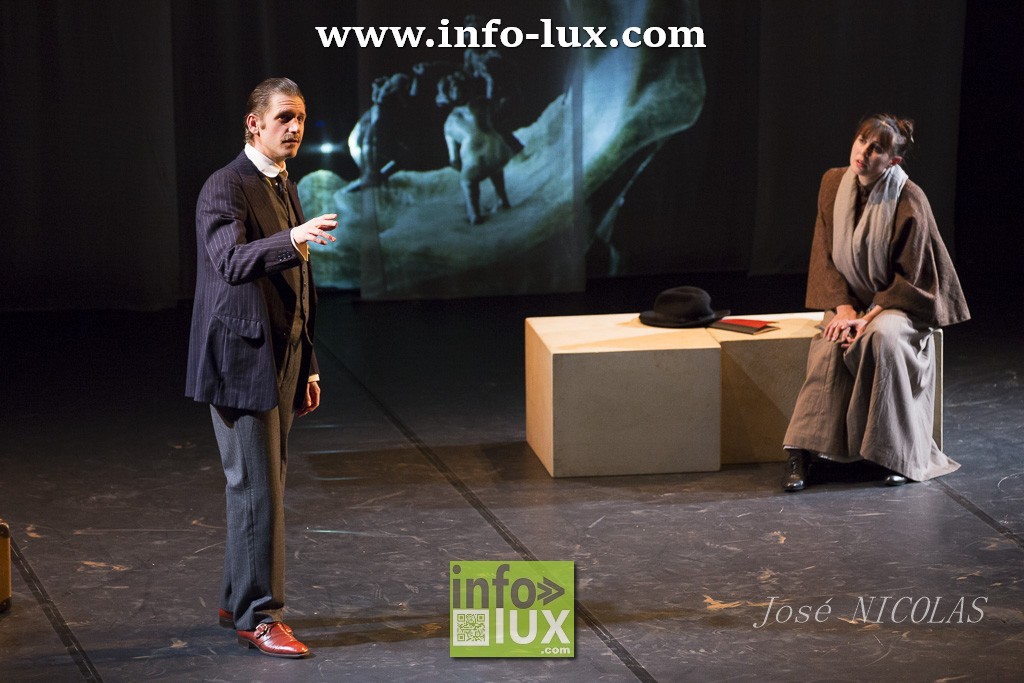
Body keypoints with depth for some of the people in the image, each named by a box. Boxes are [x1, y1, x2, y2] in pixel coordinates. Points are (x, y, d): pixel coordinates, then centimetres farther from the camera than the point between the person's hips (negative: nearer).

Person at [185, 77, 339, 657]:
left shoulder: (286, 189, 16)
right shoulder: (226, 188, -13)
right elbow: (231, 262, -30)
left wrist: (308, 366, 20)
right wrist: (293, 239, -46)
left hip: (282, 361, 9)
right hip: (242, 361, -9)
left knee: (265, 485, 14)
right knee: (257, 489, -6)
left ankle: (239, 601, 25)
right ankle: (259, 616, 0)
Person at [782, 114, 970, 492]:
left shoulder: (909, 203, -20)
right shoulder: (834, 184, -6)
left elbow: (913, 278, -14)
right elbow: (825, 255, 0)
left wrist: (870, 317, -23)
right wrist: (844, 308, -13)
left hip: (899, 303, -4)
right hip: (851, 299, 4)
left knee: (883, 336, -35)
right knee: (829, 345, -27)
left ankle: (901, 454, -24)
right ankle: (802, 451, -29)